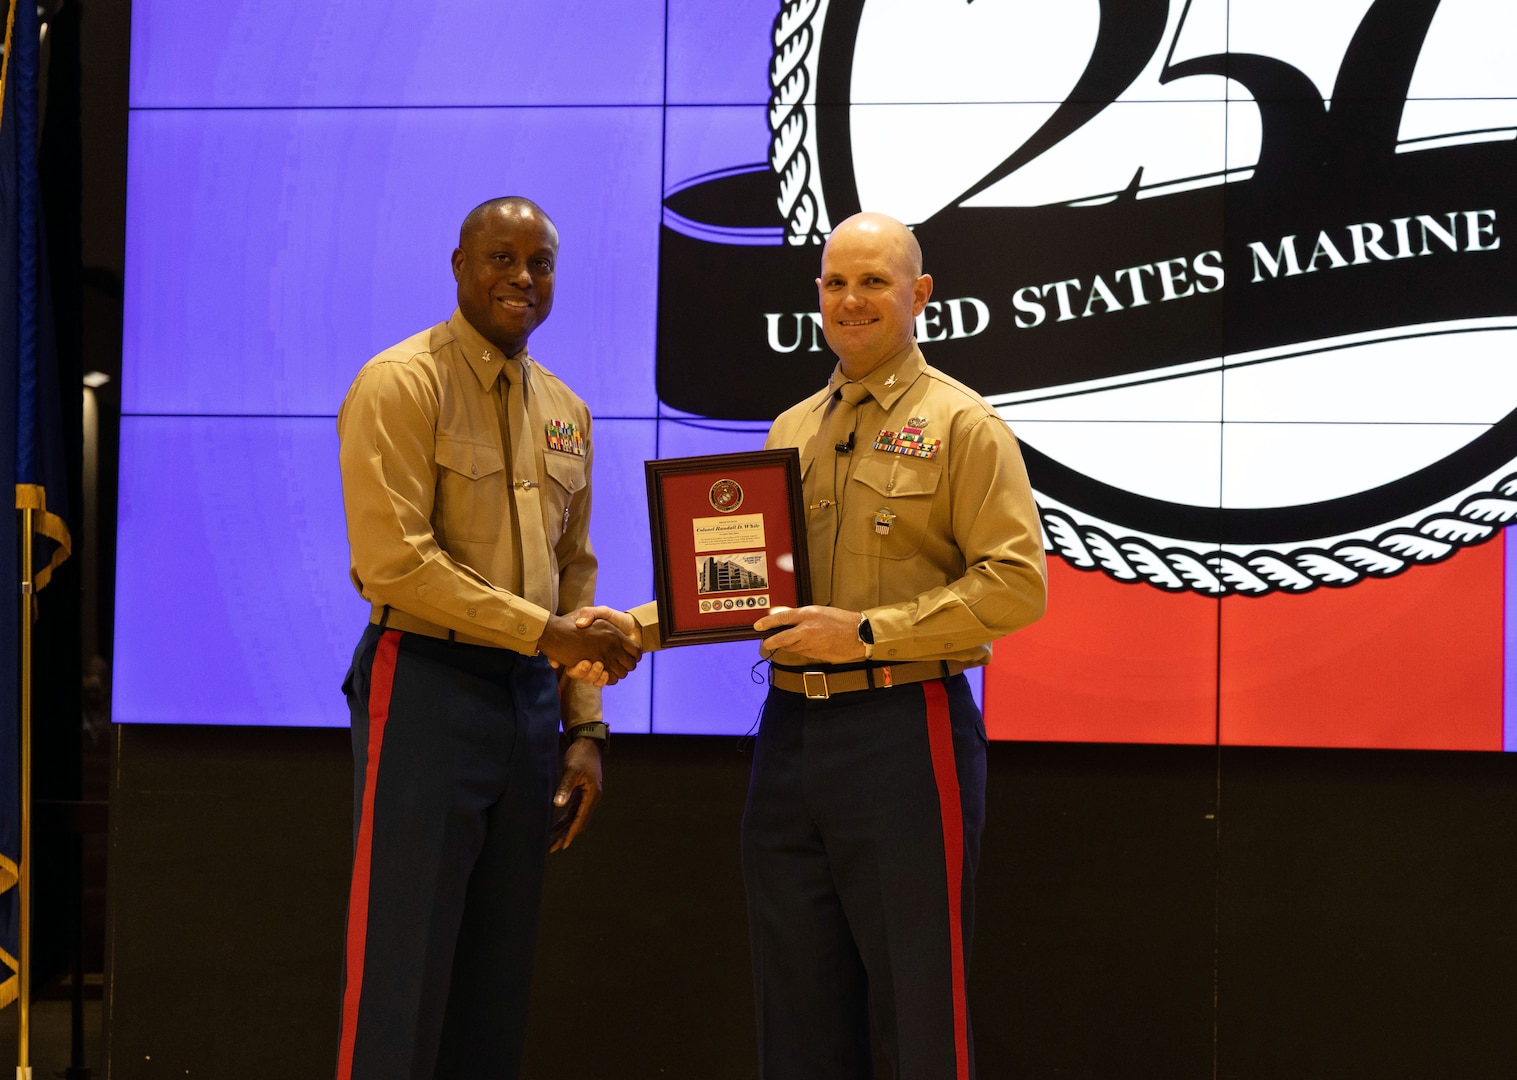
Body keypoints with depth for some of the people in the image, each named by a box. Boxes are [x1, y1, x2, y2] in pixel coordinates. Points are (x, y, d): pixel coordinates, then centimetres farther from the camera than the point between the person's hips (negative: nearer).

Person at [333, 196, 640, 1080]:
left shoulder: (566, 411, 15)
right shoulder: (402, 385, -8)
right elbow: (394, 562, -16)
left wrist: (584, 724, 11)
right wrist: (543, 631, -16)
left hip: (530, 697, 7)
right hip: (427, 688, -7)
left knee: (500, 982, 10)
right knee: (405, 979, -6)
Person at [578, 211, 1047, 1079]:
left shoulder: (961, 424, -4)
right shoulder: (791, 431, 16)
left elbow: (1017, 584, -13)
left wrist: (866, 632, -19)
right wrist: (638, 627, 5)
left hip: (905, 733, -6)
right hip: (791, 731, 7)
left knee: (921, 1010, -2)